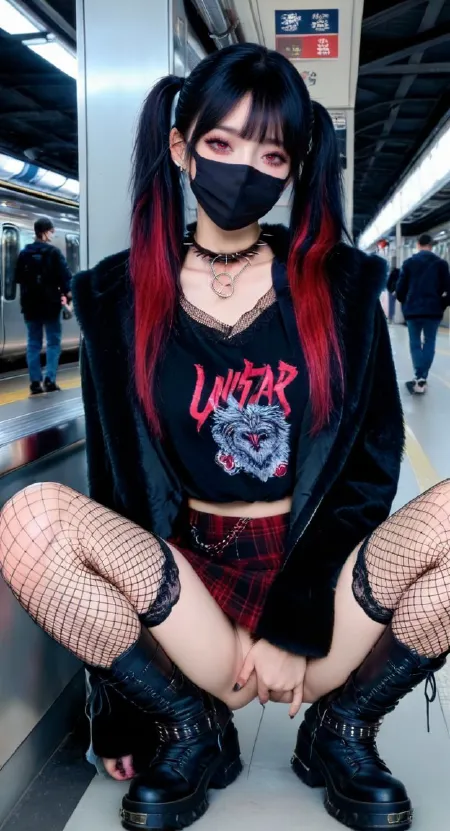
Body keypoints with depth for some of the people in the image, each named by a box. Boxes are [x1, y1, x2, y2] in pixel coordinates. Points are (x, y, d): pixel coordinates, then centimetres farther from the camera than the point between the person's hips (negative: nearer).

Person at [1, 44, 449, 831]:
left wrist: (295, 625, -12)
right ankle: (191, 731, -3)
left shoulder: (339, 286, 3)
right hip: (182, 584, 1)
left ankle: (342, 729, -2)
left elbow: (370, 471, -1)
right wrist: (119, 708, 0)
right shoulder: (121, 299, 3)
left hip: (322, 579, 0)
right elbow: (118, 484, 1)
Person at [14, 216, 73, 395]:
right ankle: (49, 379, -5)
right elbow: (65, 276, -11)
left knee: (33, 343, 7)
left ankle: (35, 382, 3)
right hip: (50, 304, -4)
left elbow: (18, 278, 13)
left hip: (30, 304, 4)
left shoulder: (24, 253, 8)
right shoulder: (53, 252, -8)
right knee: (53, 342, 4)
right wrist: (66, 294, -1)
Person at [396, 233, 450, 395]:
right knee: (429, 342, 11)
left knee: (415, 343, 9)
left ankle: (419, 378, -8)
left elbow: (400, 288, 0)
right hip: (433, 310, 0)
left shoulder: (408, 262, 1)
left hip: (413, 309, 0)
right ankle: (422, 379, 6)